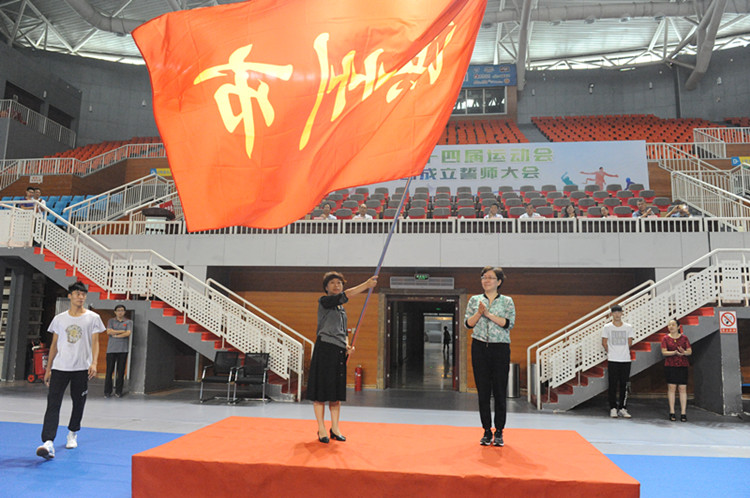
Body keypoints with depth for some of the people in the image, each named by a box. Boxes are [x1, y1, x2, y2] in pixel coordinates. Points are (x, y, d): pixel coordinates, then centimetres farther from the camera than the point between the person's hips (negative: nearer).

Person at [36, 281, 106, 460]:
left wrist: (94, 363, -15)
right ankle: (48, 443, -18)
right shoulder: (59, 319, 9)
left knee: (79, 403, 9)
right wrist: (48, 368, 11)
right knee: (53, 403, -11)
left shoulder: (93, 318, 3)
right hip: (59, 367, 1)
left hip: (82, 368, -1)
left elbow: (95, 342, -1)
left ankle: (72, 434, 32)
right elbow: (54, 344, 13)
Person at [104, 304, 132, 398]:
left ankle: (118, 391, 8)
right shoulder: (111, 321, 12)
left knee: (121, 371, 0)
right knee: (109, 371, -2)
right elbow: (109, 332, -4)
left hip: (123, 349, 0)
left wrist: (115, 335, -4)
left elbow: (128, 333, -5)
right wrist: (122, 331, -6)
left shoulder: (128, 322, 10)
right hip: (111, 349, 0)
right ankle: (107, 392, 5)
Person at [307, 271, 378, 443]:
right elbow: (345, 295, -20)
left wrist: (347, 345, 3)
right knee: (321, 391, -1)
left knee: (337, 392, 11)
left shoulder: (342, 308, 18)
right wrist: (367, 284, -26)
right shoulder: (324, 301, -5)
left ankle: (335, 428, 20)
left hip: (339, 352, 7)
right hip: (324, 350, -7)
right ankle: (321, 429, 9)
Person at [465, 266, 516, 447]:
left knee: (500, 391, 0)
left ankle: (499, 432, 12)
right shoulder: (474, 300, 9)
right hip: (479, 348, 2)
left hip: (500, 349, -1)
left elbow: (509, 323, -9)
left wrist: (489, 314, -16)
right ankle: (487, 431, 15)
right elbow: (468, 323, 3)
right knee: (483, 391, 4)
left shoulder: (507, 301, 4)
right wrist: (479, 312, -13)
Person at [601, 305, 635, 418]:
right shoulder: (607, 327, 1)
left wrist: (623, 352, 10)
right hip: (612, 360, -2)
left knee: (624, 385, 6)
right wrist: (610, 353, 6)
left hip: (626, 360, 2)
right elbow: (604, 343, 5)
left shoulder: (628, 327, 6)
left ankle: (622, 408, 14)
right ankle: (613, 408, 6)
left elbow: (629, 343, 10)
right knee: (613, 385, 0)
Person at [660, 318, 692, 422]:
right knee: (671, 387, -2)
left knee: (683, 388, -2)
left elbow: (690, 351, 5)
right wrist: (674, 352, -19)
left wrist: (684, 352, -17)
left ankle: (683, 413, 2)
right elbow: (663, 352, -2)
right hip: (670, 366, -1)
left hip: (683, 366, 1)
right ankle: (672, 412, 5)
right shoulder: (665, 338, 5)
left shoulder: (684, 338, 8)